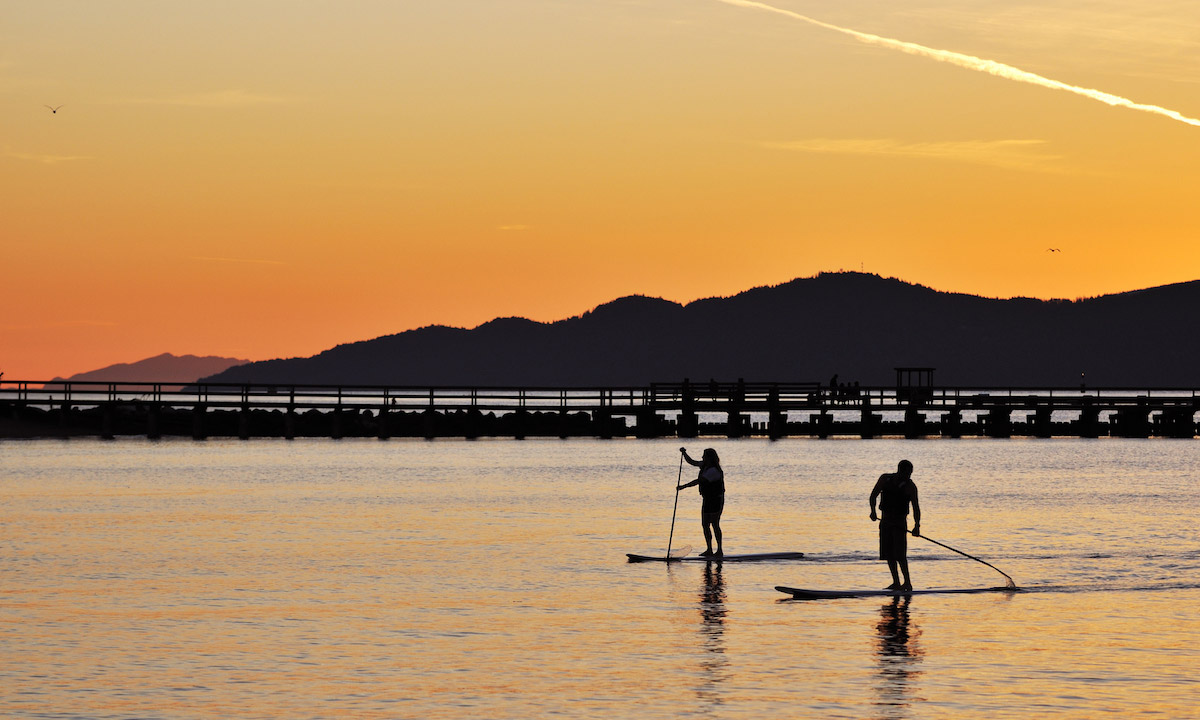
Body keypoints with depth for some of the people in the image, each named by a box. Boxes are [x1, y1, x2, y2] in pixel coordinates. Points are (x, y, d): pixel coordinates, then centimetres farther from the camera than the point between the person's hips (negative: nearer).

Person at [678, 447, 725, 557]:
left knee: (715, 525, -5)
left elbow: (699, 481, -26)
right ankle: (709, 550, 15)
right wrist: (684, 453, 2)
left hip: (716, 500, -10)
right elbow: (692, 462, 17)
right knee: (705, 524, 9)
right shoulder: (704, 465, 6)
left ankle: (720, 551, 0)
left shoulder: (714, 471, -23)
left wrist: (683, 486, -24)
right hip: (707, 500, 10)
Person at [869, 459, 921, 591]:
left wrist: (917, 525, -28)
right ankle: (896, 583, 12)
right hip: (885, 520, 4)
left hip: (900, 522, -4)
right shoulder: (885, 479, 2)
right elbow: (874, 495, 3)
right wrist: (873, 511, -15)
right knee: (888, 554, 5)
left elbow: (915, 507, -14)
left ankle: (908, 582, -11)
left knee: (900, 554, -14)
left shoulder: (910, 486, -8)